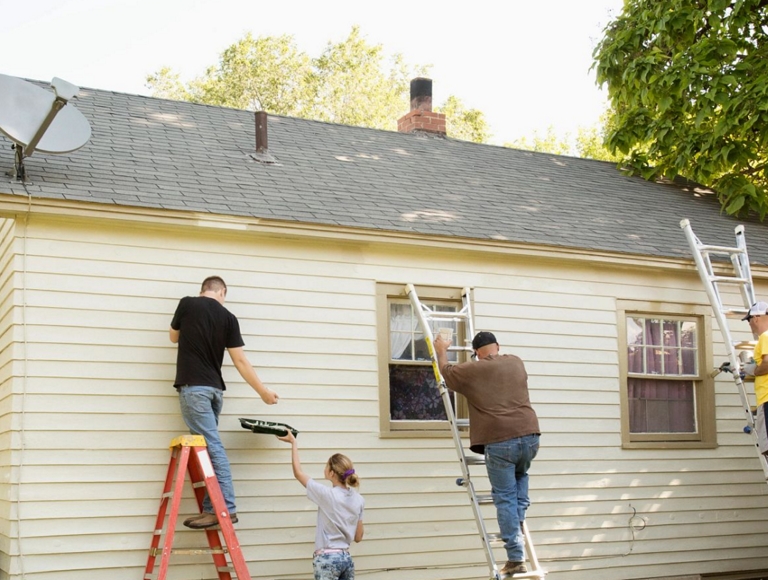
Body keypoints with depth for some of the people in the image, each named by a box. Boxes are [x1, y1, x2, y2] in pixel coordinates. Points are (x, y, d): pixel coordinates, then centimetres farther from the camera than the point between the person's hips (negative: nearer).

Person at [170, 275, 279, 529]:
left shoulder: (187, 304, 0)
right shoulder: (228, 317, 6)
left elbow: (174, 337, 17)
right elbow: (240, 361, 3)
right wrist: (263, 391, 10)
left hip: (193, 386, -4)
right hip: (215, 388, 4)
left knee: (213, 448, -9)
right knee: (210, 447, 11)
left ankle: (226, 508, -12)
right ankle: (212, 508, 9)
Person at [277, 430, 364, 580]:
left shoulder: (327, 495, -13)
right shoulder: (358, 500, 3)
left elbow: (298, 473, -2)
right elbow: (358, 537, 9)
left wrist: (293, 442, 6)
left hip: (327, 560, -6)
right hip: (346, 558, 6)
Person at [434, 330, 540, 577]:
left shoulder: (473, 369, 4)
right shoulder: (517, 363, 15)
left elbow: (446, 372, 21)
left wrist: (441, 350, 39)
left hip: (499, 441, -4)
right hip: (529, 435, 4)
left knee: (505, 498, 1)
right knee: (520, 475, 34)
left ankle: (516, 559, 0)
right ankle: (519, 519, 20)